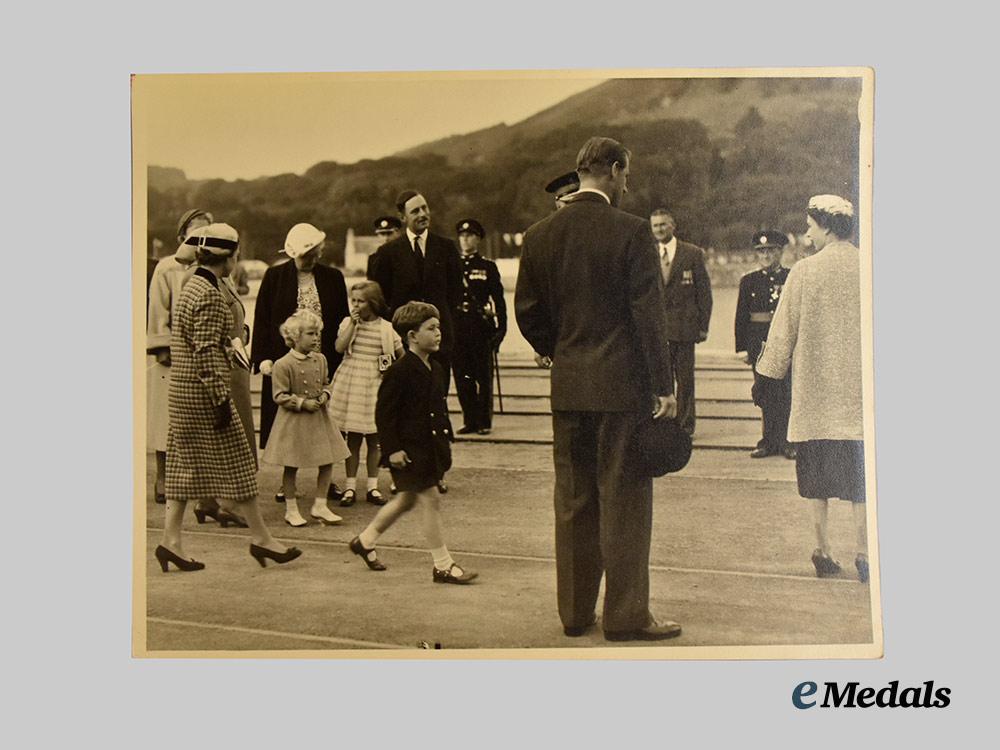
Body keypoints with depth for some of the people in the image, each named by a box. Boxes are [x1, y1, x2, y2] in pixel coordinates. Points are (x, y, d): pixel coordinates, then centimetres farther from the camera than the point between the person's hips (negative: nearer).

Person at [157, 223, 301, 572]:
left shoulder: (190, 288, 14)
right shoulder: (208, 295, -16)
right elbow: (207, 351, -21)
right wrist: (221, 398, -20)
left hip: (182, 390, 10)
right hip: (202, 392, -9)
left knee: (186, 463, 10)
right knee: (235, 462, 0)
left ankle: (171, 540, 11)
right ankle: (260, 537, 9)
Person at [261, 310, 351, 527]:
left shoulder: (320, 360, 4)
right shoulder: (283, 365, -15)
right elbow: (280, 396, -14)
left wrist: (324, 395, -4)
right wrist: (303, 403, -20)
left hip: (319, 419, 6)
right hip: (294, 421, -6)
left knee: (328, 462, 5)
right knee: (292, 466, 5)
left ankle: (320, 506, 18)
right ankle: (291, 509, 18)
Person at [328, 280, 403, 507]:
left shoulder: (386, 328, 0)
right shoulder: (347, 322, 4)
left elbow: (402, 355, 7)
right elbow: (339, 347, -11)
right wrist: (353, 323, -13)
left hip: (375, 385, -1)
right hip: (350, 383, 1)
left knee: (374, 439, 6)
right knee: (353, 438, 5)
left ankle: (372, 486, 15)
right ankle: (350, 486, 11)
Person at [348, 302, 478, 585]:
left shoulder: (435, 369, 10)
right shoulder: (399, 371, -16)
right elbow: (383, 412, -15)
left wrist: (446, 438, 13)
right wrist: (392, 449, -18)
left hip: (430, 445, 9)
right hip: (409, 449, -9)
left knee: (407, 500, 18)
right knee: (431, 500, -5)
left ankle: (365, 540, 36)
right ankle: (443, 566, 4)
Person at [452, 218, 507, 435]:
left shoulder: (488, 267, 5)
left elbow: (499, 299, 3)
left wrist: (501, 328, -4)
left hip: (481, 326, -2)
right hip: (457, 327, 2)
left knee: (483, 376, 1)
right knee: (462, 377, 3)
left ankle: (484, 421, 7)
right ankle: (470, 420, 12)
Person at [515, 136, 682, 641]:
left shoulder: (540, 236, 5)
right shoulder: (630, 231, -10)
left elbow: (527, 311, 8)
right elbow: (648, 313, -11)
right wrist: (663, 385, -8)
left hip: (567, 388, 5)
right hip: (623, 385, -5)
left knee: (573, 501, 12)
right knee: (624, 501, 2)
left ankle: (574, 612, 19)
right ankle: (626, 617, 7)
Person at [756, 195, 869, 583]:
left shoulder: (804, 271, -6)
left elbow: (784, 329, -1)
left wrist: (767, 374, 9)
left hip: (815, 388, -1)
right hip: (861, 390, 1)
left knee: (818, 475, 8)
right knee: (859, 475, 5)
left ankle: (823, 551, 12)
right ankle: (864, 552, 4)